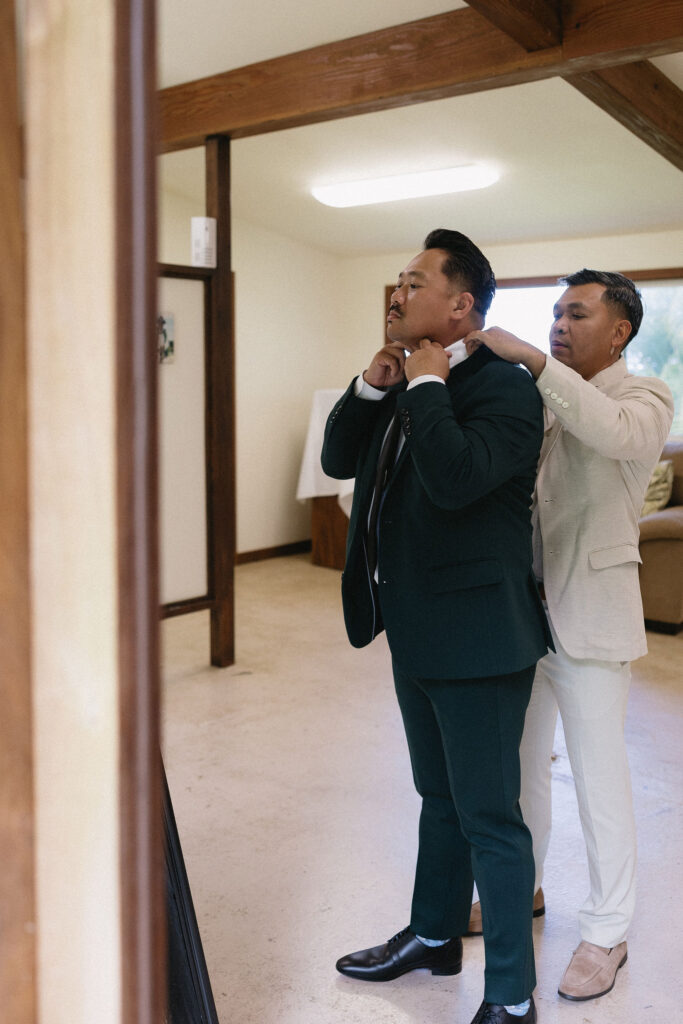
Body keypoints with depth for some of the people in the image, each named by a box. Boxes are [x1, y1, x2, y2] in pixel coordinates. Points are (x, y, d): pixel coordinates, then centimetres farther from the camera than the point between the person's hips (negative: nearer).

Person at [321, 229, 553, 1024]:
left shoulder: (504, 387, -17)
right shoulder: (403, 382, 10)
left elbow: (457, 477, -33)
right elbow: (338, 461, 9)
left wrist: (426, 387, -20)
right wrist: (372, 386, -4)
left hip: (476, 635, -9)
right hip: (415, 630, 9)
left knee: (489, 816, 4)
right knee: (439, 798, 24)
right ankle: (434, 936, 44)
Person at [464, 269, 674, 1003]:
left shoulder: (643, 396, -7)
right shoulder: (540, 400, 11)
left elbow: (617, 432, -31)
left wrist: (532, 360, -32)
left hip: (589, 614, -6)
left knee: (599, 778, 4)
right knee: (520, 763, 18)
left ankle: (606, 934, 21)